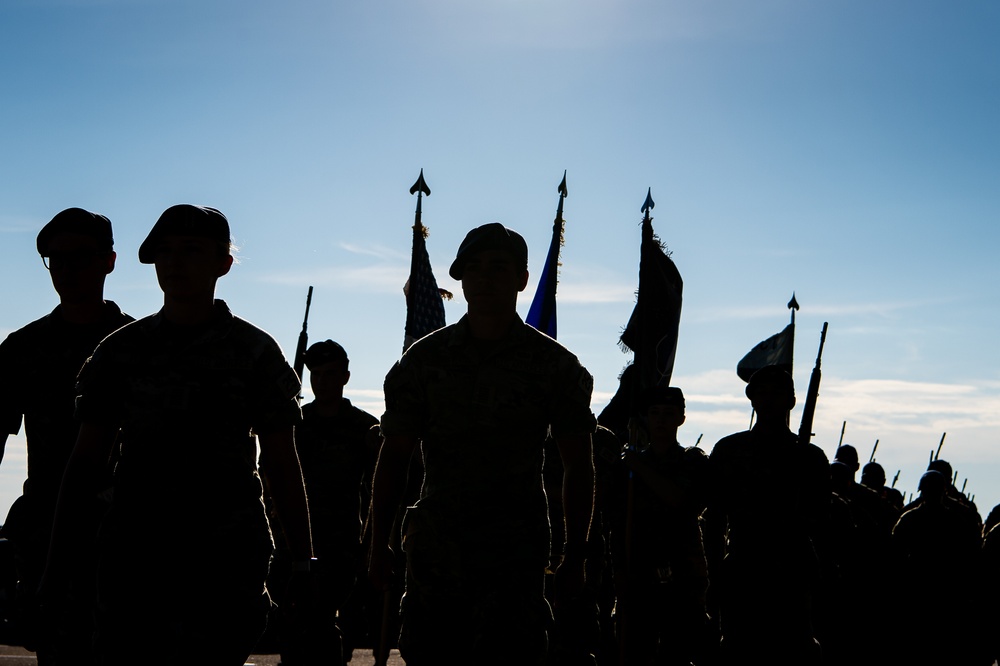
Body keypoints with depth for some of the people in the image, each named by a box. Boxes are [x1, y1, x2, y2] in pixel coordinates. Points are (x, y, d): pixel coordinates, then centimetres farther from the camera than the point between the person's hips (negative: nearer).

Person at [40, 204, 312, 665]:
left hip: (226, 557, -2)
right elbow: (86, 459, 11)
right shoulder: (121, 349, 11)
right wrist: (55, 563, 6)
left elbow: (281, 467, 6)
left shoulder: (254, 351, 6)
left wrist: (303, 563, 1)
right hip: (133, 551, 2)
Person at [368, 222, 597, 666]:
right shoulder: (425, 358, 7)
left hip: (517, 556, -1)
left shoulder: (555, 365, 3)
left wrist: (575, 557, 2)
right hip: (434, 554, 2)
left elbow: (578, 467, 6)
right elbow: (394, 458, 8)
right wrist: (378, 546, 3)